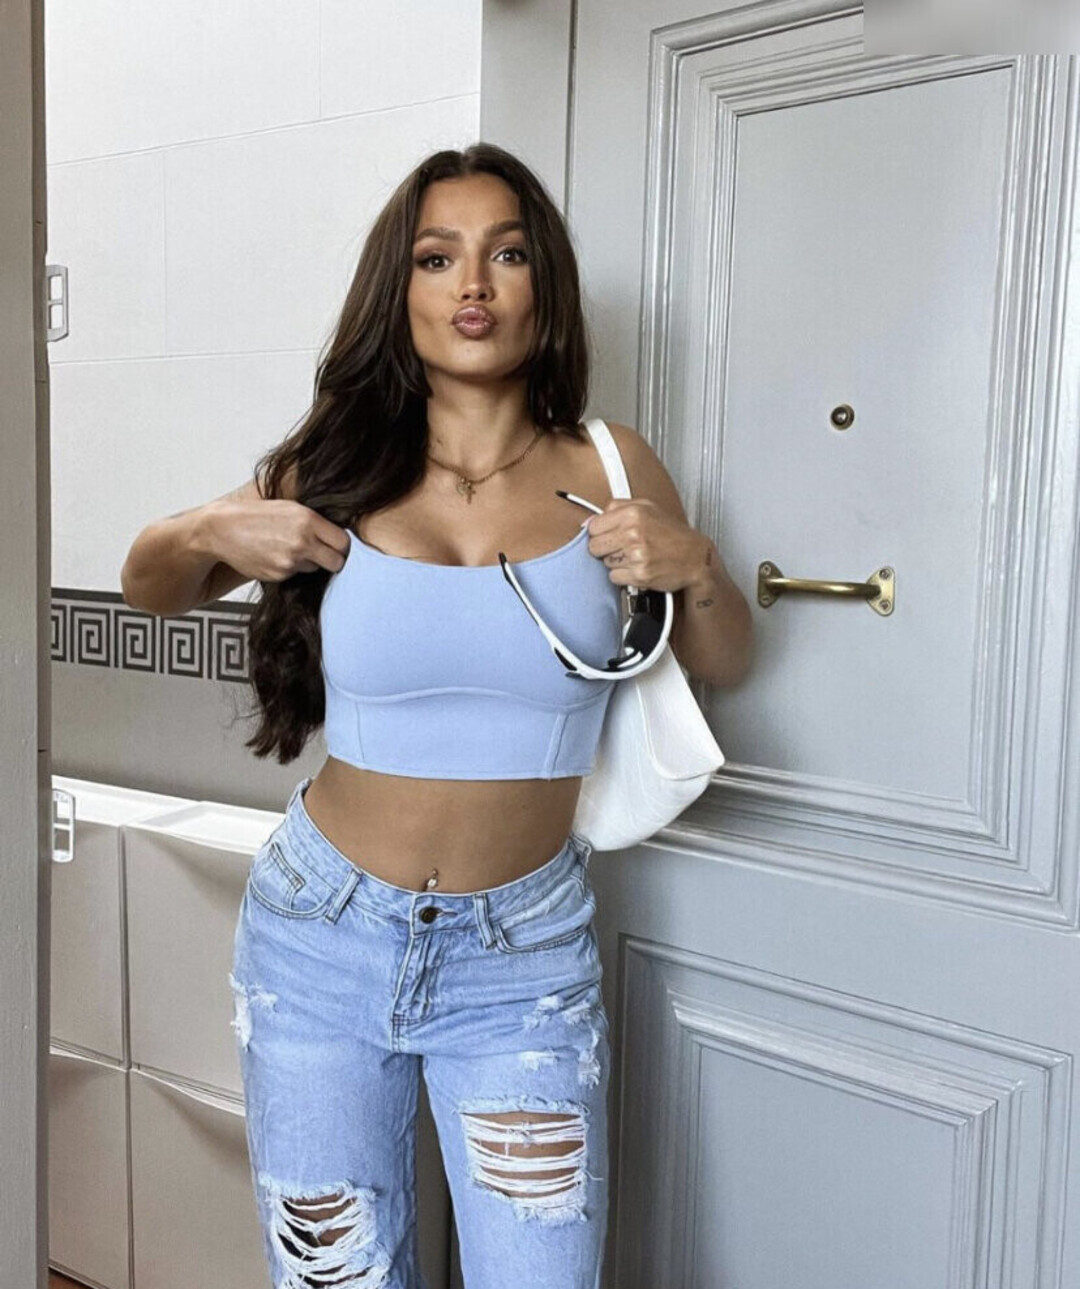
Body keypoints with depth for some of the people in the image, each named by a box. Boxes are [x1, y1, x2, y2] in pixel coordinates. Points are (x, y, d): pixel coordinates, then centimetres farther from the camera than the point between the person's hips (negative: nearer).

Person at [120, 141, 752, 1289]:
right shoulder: (334, 473, -4)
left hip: (525, 954, 0)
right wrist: (207, 533, -10)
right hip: (321, 936, 1)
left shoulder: (610, 471, -4)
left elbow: (721, 668, 9)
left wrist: (697, 571, -12)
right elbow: (148, 586, 12)